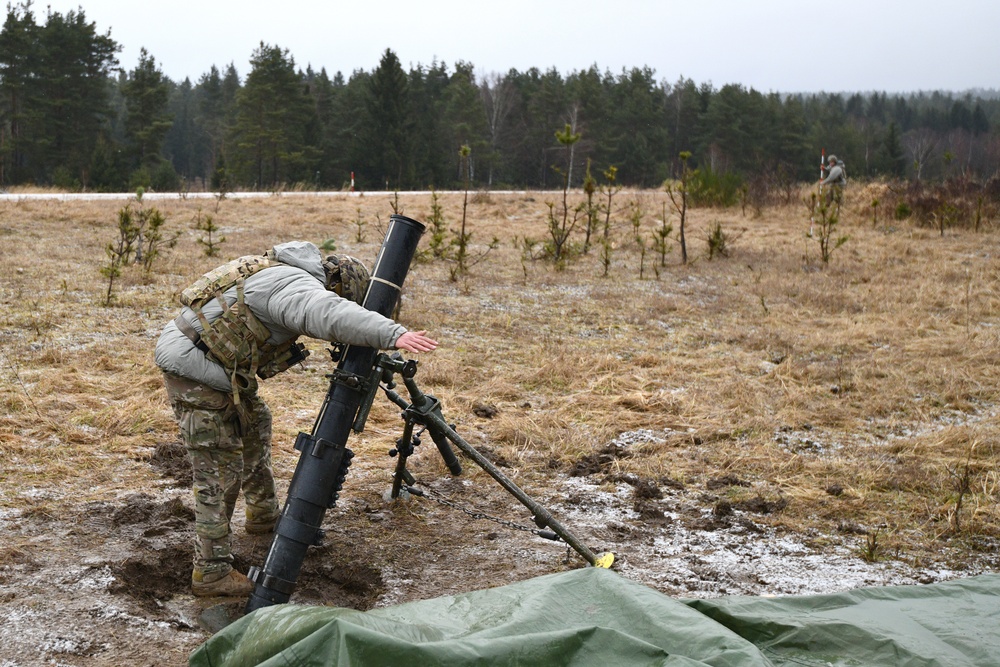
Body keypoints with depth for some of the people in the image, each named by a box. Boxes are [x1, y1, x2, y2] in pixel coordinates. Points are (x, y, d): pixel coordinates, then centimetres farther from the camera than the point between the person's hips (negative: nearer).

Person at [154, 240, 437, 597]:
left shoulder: (289, 273, 12)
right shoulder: (298, 285, -20)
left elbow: (322, 315, 28)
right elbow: (331, 315, -41)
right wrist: (394, 334, -49)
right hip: (194, 368, -10)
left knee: (254, 423, 25)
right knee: (220, 471, -5)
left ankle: (264, 516, 41)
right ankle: (211, 572, 2)